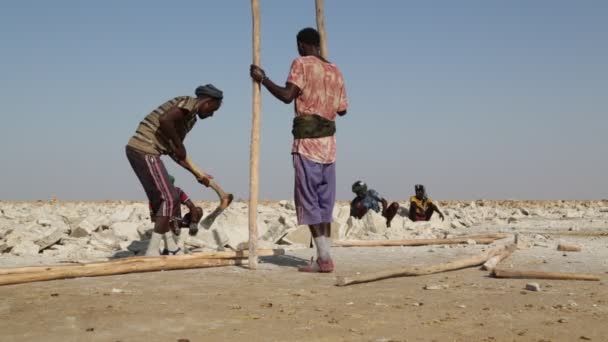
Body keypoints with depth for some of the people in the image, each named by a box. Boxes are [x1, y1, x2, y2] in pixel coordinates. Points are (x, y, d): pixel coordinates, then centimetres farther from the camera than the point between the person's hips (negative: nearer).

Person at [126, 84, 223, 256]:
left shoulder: (190, 117, 23)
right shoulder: (190, 102, -6)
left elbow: (172, 150, 25)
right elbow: (165, 120, -25)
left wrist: (197, 174, 25)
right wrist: (180, 145, -12)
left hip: (138, 150, 10)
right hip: (145, 150, -10)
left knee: (160, 199, 15)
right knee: (169, 199, -6)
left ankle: (172, 250, 22)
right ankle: (152, 252, -5)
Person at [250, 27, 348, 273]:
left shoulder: (302, 63, -3)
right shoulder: (335, 71, 15)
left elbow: (287, 95, -16)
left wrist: (262, 79, -4)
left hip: (307, 139, -6)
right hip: (328, 141, 6)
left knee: (308, 199, -3)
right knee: (324, 200, 9)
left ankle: (324, 258, -8)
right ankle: (324, 257, 9)